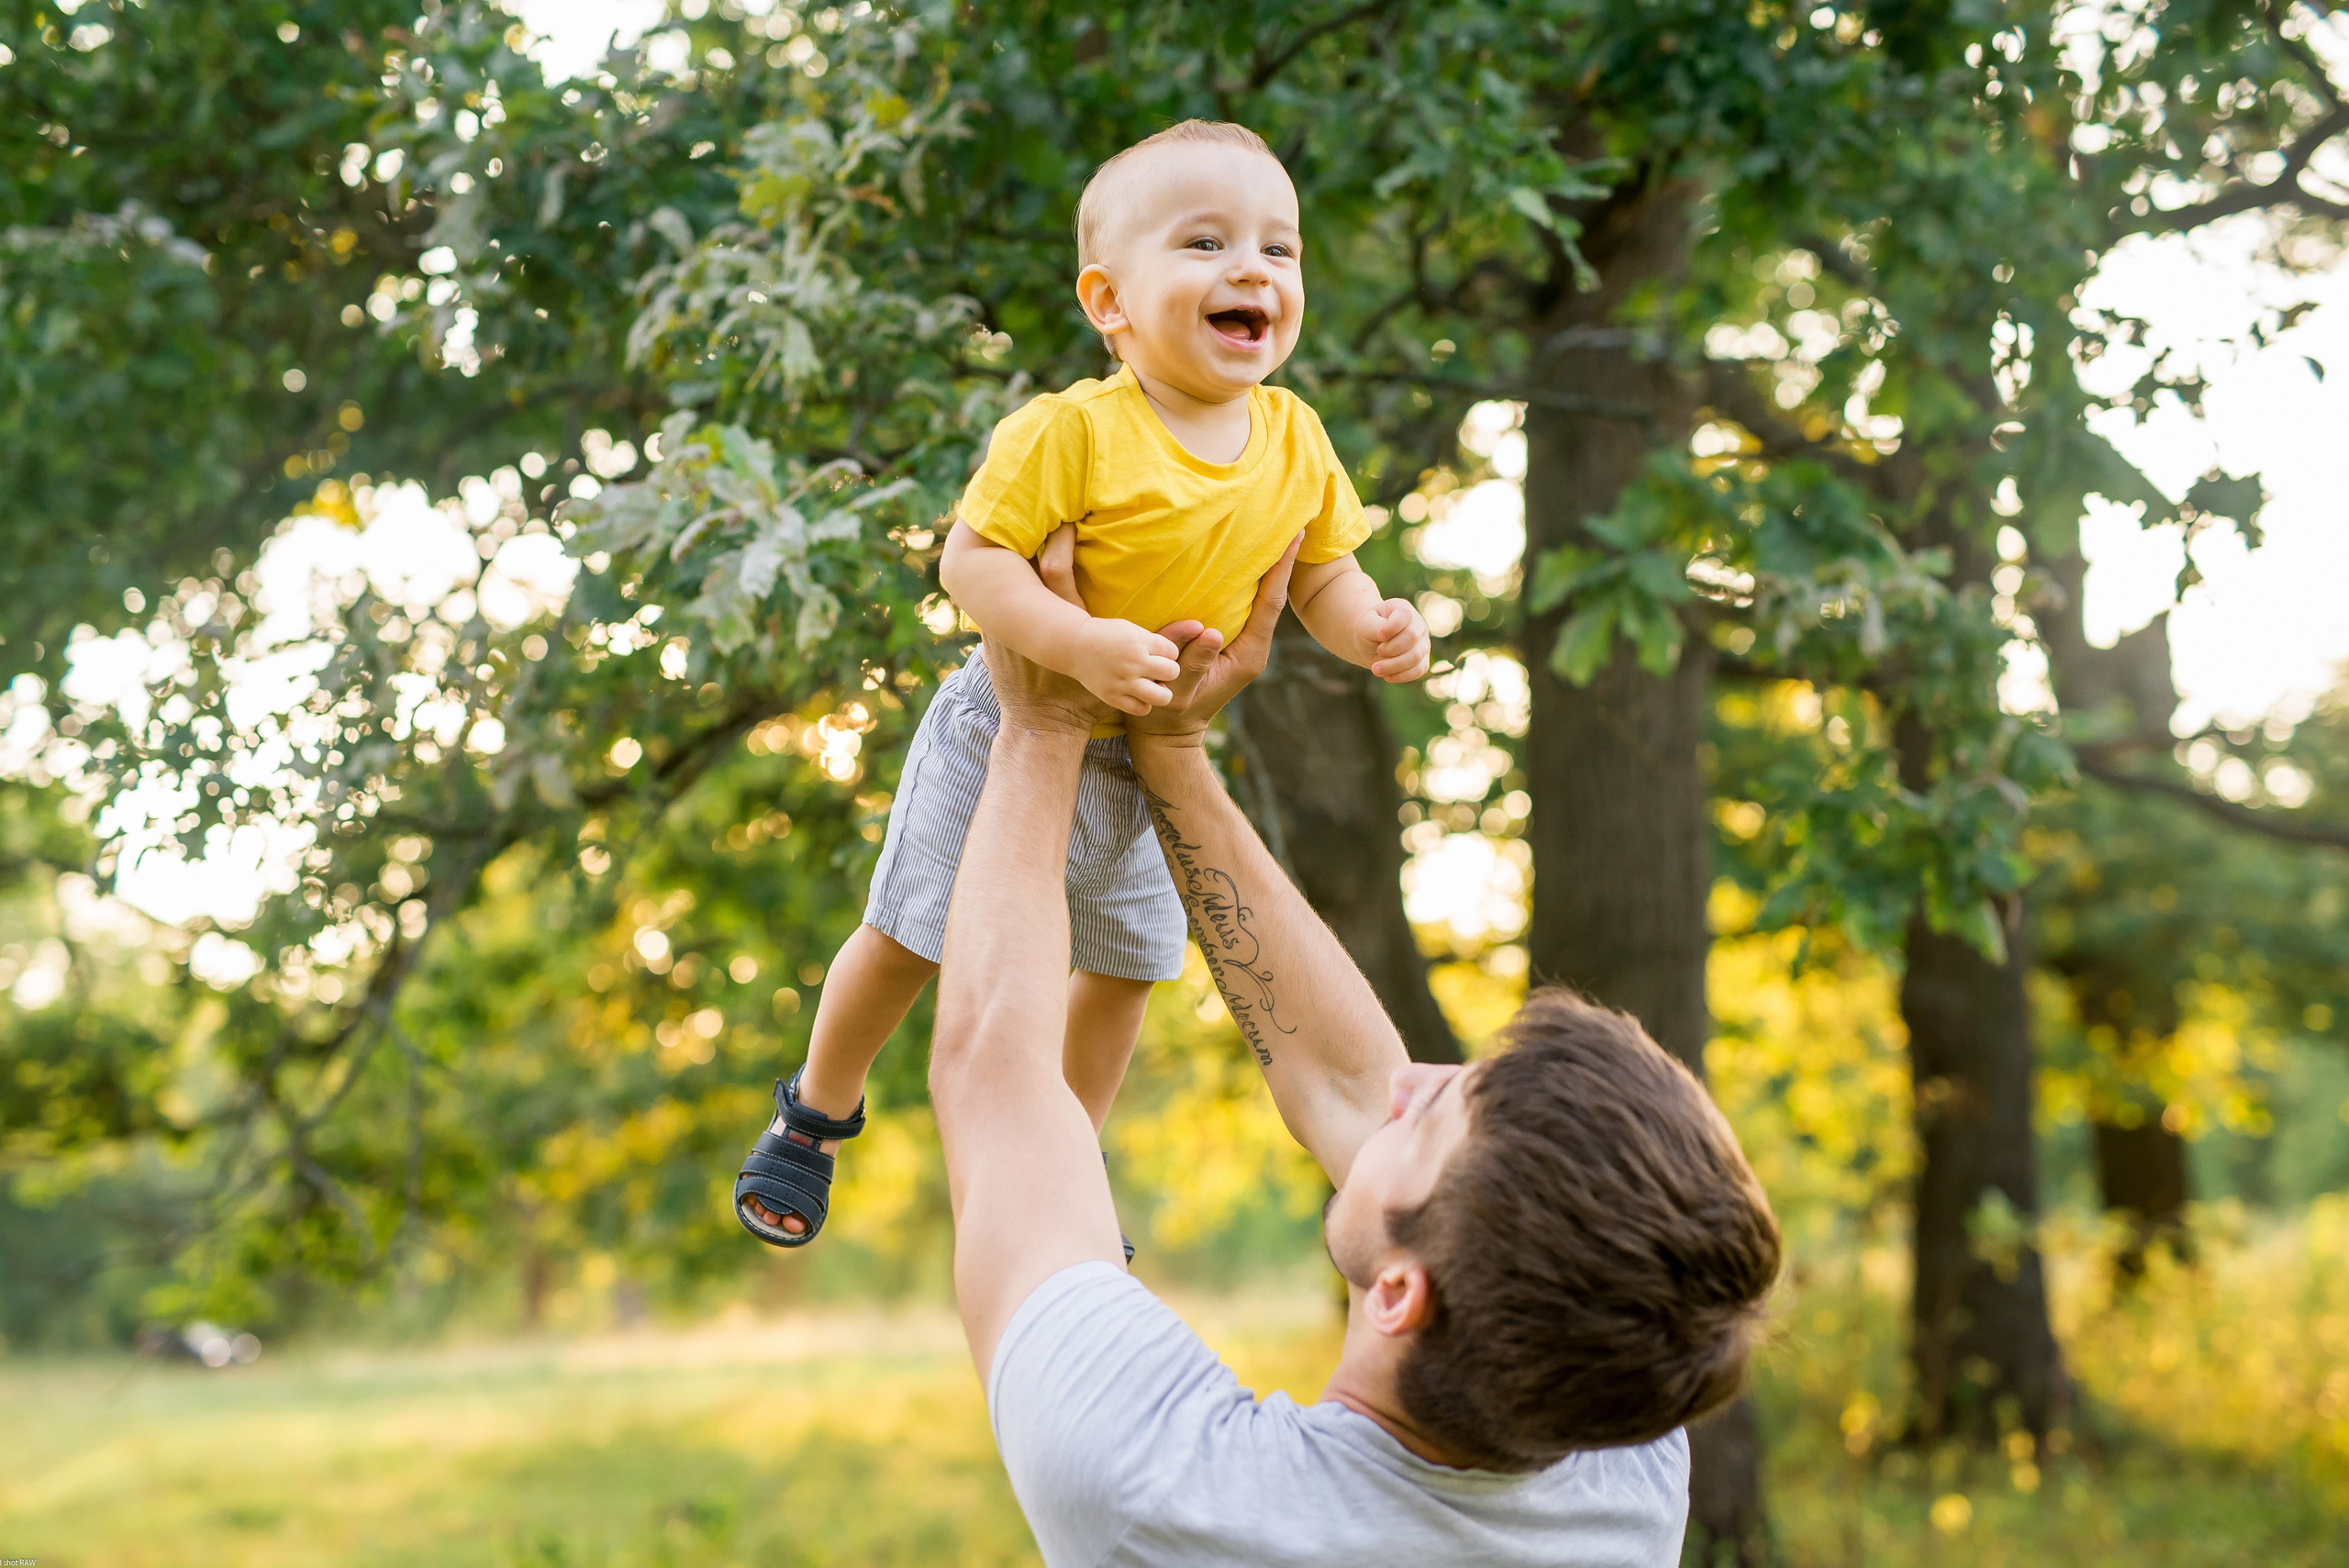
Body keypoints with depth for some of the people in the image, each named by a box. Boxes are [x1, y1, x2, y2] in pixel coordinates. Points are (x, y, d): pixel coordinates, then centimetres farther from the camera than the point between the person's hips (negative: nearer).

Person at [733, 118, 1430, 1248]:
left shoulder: (1295, 442, -9)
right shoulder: (1072, 433, -27)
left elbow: (1322, 573, 2)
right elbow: (970, 558, -28)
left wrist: (1370, 628, -20)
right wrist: (1080, 644, -41)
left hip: (1148, 762, 5)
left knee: (1123, 969, 17)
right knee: (910, 939, 6)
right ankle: (817, 1111, 34)